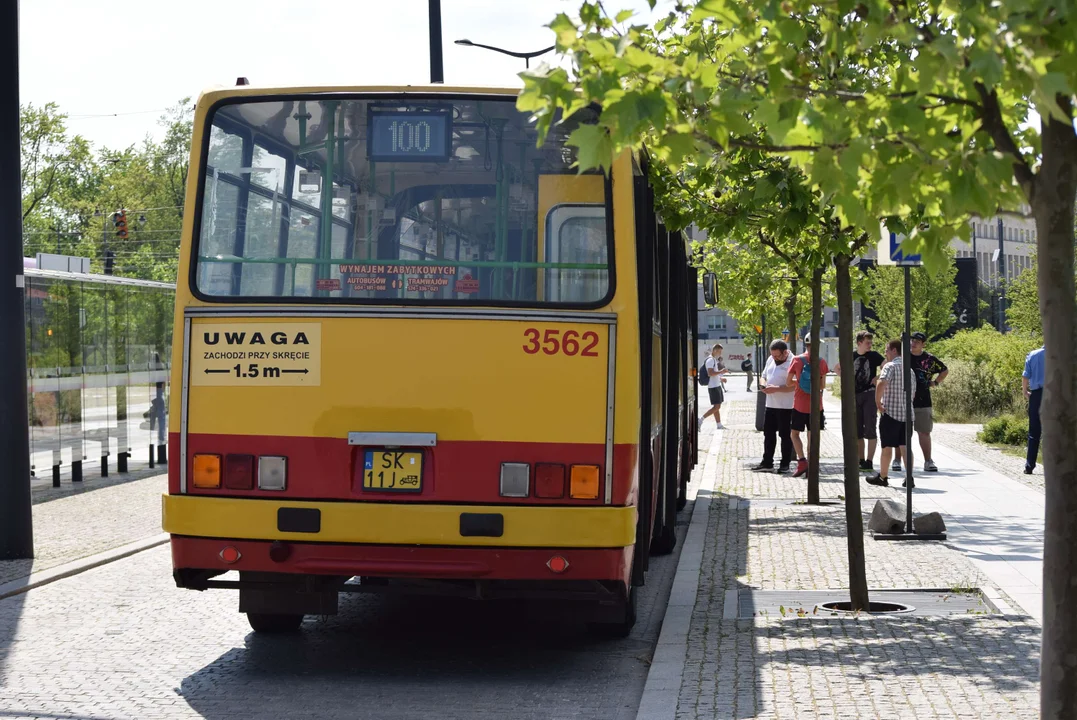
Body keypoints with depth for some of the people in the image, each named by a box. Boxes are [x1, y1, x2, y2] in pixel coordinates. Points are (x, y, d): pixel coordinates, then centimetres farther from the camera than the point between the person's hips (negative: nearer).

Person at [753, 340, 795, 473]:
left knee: (785, 435, 2)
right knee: (768, 433, 12)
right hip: (770, 405, 8)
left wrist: (775, 389, -25)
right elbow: (763, 375, 22)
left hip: (786, 407, -8)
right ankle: (767, 462, 21)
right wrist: (763, 384, -1)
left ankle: (785, 464, 11)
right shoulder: (771, 360, 10)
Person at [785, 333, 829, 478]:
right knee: (812, 436, 9)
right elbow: (823, 385, -1)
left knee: (794, 434, 9)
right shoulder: (821, 362, -4)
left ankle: (802, 461, -9)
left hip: (800, 405, -2)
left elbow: (788, 383, -2)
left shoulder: (797, 360, -7)